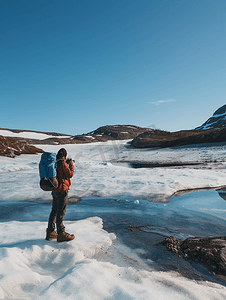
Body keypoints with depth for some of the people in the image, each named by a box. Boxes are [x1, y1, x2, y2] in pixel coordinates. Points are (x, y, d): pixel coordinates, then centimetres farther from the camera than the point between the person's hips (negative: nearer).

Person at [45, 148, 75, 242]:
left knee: (54, 211, 17)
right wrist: (71, 164, -1)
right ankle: (61, 234, 8)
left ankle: (50, 233, 25)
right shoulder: (62, 163, -16)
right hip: (62, 190, -8)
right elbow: (70, 174, -12)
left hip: (54, 190, 8)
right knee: (60, 212, -1)